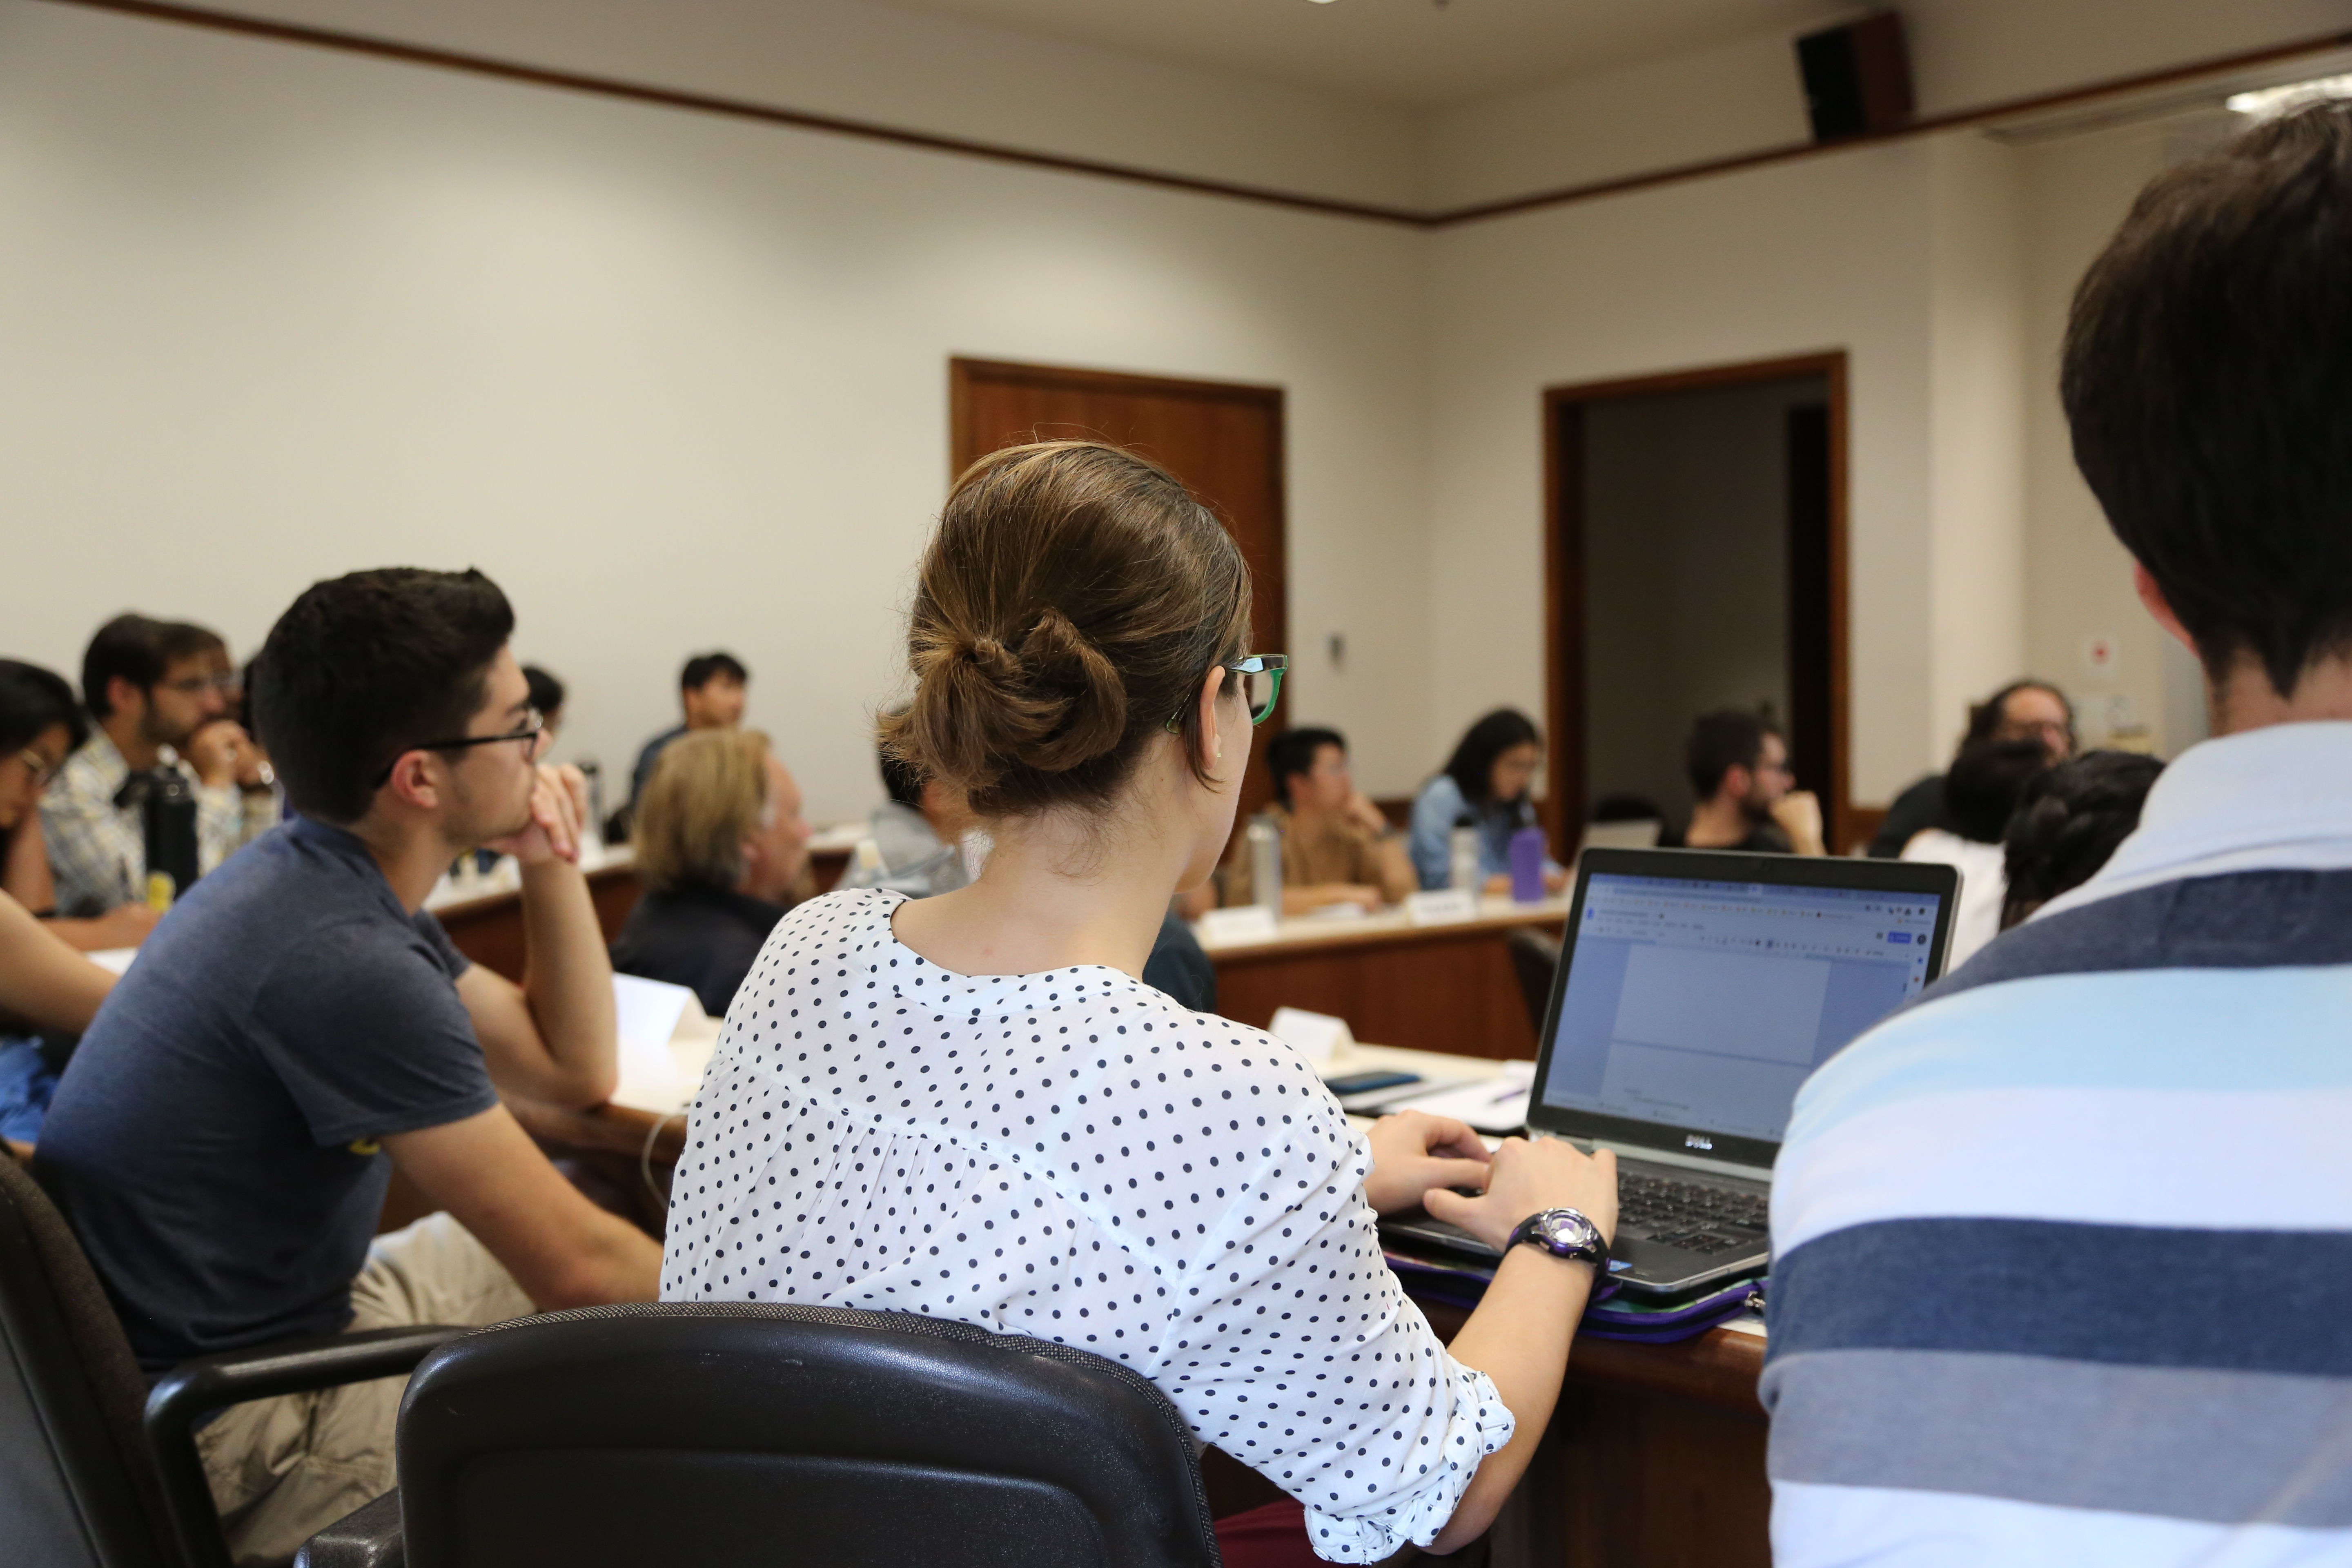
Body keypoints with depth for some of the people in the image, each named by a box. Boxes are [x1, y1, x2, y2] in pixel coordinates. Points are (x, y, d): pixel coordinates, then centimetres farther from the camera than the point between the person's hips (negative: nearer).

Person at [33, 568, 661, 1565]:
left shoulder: (324, 883, 3)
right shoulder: (339, 960, -28)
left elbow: (575, 1071, 11)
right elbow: (574, 1269, -23)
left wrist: (552, 865, 0)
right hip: (227, 1439, -10)